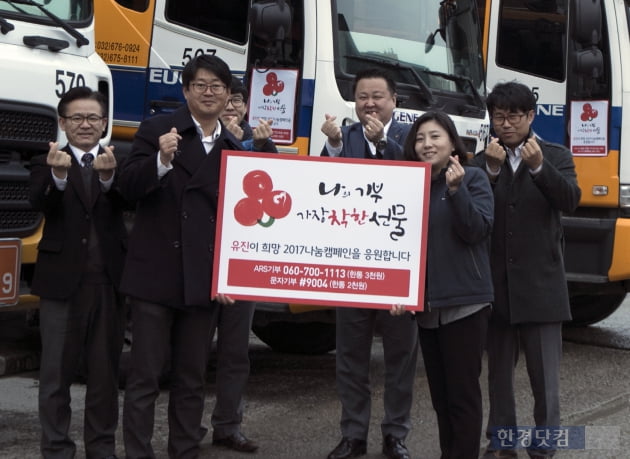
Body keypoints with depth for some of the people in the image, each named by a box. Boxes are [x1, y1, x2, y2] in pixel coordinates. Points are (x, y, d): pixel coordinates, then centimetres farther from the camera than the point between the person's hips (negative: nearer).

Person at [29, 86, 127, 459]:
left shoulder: (119, 163, 5)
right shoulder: (47, 164, 2)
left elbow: (130, 201, -15)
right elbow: (41, 203, -18)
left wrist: (109, 176, -37)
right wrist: (58, 176, -41)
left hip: (109, 281, 1)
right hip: (62, 281, -1)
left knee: (105, 370, 10)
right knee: (57, 371, 5)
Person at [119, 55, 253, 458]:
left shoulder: (235, 149, 10)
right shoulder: (157, 131, -1)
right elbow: (129, 188, -12)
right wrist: (161, 161, -30)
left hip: (204, 282, 4)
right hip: (156, 275, -4)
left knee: (192, 379, 11)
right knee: (145, 376, -1)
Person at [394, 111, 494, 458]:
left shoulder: (473, 179, -3)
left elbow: (476, 231, -14)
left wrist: (456, 189, -24)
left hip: (464, 303, -6)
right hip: (426, 304, 6)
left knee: (463, 392, -3)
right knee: (439, 392, 13)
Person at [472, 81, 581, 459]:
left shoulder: (556, 157, 3)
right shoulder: (482, 161, 5)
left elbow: (570, 201, -14)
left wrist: (539, 166, -29)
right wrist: (491, 169, -23)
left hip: (540, 284, -2)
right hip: (496, 283, 2)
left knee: (545, 374, 2)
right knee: (499, 371, 12)